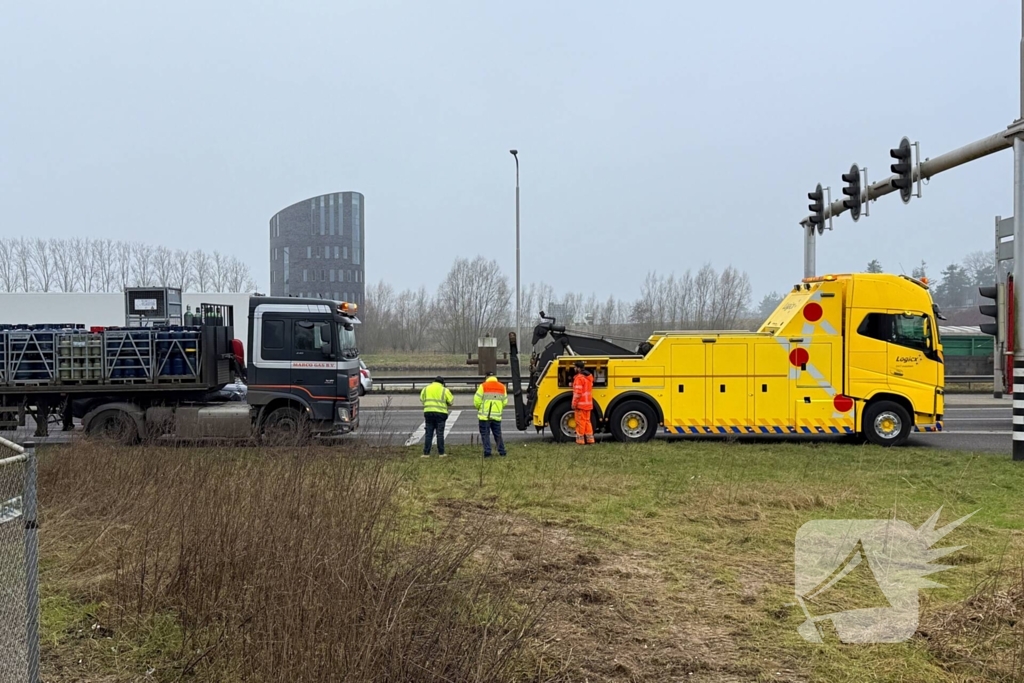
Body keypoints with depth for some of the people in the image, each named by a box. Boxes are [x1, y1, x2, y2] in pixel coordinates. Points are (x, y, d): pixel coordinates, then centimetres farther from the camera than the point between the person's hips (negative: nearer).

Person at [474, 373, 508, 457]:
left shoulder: (483, 386, -5)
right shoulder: (502, 387, 8)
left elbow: (476, 401, -8)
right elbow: (505, 402, 7)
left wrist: (479, 408, 12)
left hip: (484, 415, -4)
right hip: (497, 415, 4)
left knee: (485, 434, 3)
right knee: (498, 434, 15)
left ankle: (487, 452, -5)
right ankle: (502, 452, 15)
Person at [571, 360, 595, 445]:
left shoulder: (579, 378, -17)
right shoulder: (589, 376, 12)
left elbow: (578, 392, -22)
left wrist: (574, 403, -16)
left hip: (581, 404, -9)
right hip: (588, 403, 9)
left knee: (580, 422, -2)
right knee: (587, 421, 15)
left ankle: (580, 439, 3)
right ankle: (590, 439, 16)